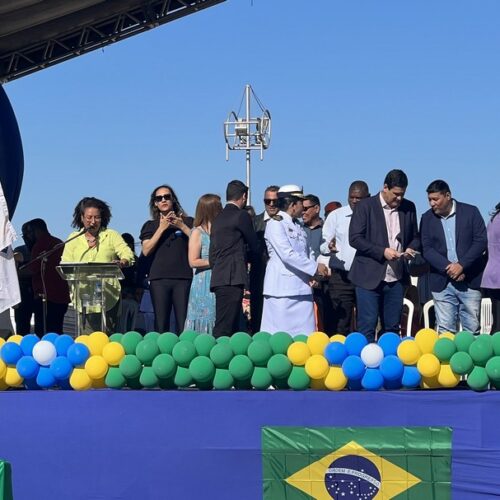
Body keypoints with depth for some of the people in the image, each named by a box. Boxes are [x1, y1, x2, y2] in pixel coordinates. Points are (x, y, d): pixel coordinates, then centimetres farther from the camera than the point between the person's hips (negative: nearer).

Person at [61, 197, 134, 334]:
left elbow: (128, 255, -2)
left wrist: (122, 262, -25)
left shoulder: (111, 235, 11)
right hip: (83, 297, 1)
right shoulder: (74, 238, 16)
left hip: (108, 296, -1)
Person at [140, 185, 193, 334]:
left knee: (184, 324, -8)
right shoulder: (150, 226, 16)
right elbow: (146, 250, 1)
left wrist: (182, 226, -7)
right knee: (161, 324, -2)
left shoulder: (187, 221, 14)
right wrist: (162, 228, -4)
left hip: (183, 278, -1)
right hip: (159, 279, 1)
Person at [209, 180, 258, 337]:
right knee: (224, 329, -12)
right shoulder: (242, 215, -3)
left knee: (232, 327, 8)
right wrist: (249, 258, 28)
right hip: (233, 278, -8)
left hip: (218, 278, 8)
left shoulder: (218, 218, 19)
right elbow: (253, 245, 7)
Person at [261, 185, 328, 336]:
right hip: (282, 288, -8)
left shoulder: (298, 226, 19)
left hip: (302, 288, 8)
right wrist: (315, 267, -12)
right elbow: (287, 254, -15)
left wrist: (312, 275, 5)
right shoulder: (275, 224, -6)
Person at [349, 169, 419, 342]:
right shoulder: (365, 206, -4)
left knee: (392, 327, 8)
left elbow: (415, 236, 19)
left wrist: (411, 249, -5)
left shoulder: (409, 208, 9)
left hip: (396, 278, 4)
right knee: (367, 328, -4)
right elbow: (355, 238, -9)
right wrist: (382, 251, -18)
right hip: (369, 277, -4)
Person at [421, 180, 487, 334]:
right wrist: (448, 267, -15)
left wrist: (461, 265, -16)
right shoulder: (427, 218, 6)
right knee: (445, 331, -1)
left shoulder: (471, 212, 0)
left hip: (470, 281, -1)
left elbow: (481, 241, -5)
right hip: (442, 283, 1)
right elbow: (426, 249, -1)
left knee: (472, 329, 1)